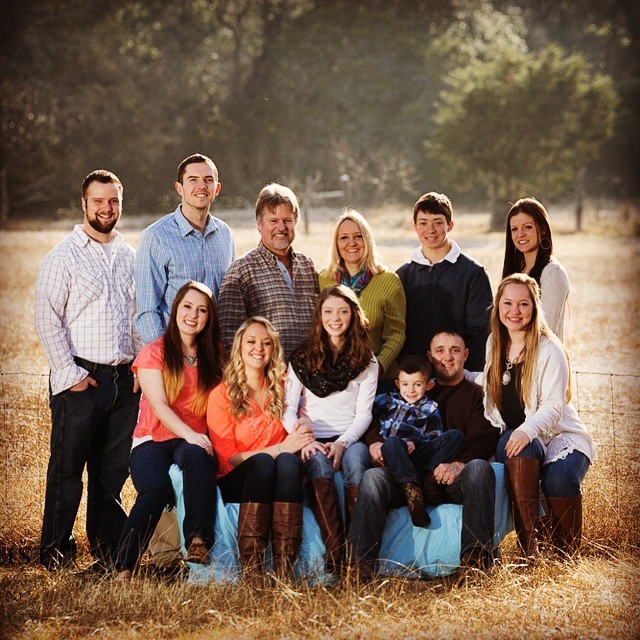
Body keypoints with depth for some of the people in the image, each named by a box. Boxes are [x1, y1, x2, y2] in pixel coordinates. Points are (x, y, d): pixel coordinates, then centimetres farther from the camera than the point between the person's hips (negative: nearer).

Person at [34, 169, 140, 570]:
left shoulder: (129, 257, 14)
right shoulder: (64, 257, -3)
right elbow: (48, 320, -7)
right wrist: (70, 374, -11)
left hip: (124, 380, 5)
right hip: (80, 379, -5)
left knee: (113, 469, 9)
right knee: (67, 468, -1)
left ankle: (107, 549, 19)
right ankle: (55, 552, 9)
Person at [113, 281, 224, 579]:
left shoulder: (213, 356, 17)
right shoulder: (153, 353, 5)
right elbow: (159, 405, -8)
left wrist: (202, 439, -7)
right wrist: (189, 434, -25)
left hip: (195, 440, 2)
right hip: (153, 440, -2)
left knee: (197, 457, -37)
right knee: (156, 487, -34)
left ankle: (198, 542, -47)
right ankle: (123, 569, -32)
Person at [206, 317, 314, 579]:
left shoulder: (282, 388, 11)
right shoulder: (222, 395, 1)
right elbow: (227, 459, -5)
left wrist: (303, 439, -8)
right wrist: (280, 448, -17)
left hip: (275, 482, 2)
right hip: (236, 483, -2)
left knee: (288, 462, -32)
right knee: (263, 461, -35)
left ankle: (284, 570, -44)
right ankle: (251, 572, -43)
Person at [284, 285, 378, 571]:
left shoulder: (366, 361, 14)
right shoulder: (302, 358, 13)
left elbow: (364, 413, 6)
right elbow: (288, 409, 6)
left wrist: (342, 443, -13)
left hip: (350, 439, 0)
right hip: (314, 441, 0)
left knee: (355, 459, -36)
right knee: (318, 463, -35)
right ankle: (336, 556, -44)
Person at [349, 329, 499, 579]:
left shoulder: (476, 394, 20)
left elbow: (483, 437, 2)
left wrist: (460, 464, -21)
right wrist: (375, 444, -6)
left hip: (454, 480, -2)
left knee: (479, 467, -34)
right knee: (372, 477, -27)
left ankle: (476, 555, -46)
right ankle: (360, 563, -40)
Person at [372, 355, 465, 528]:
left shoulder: (429, 408, 22)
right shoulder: (387, 401, 23)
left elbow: (435, 439, 10)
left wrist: (415, 444, -9)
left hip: (416, 455, 1)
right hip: (391, 455, -1)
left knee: (455, 436, -19)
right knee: (392, 442, -38)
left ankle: (427, 477, -34)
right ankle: (413, 490, -45)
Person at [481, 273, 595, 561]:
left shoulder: (549, 350, -9)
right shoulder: (494, 343, 9)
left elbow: (553, 406, -16)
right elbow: (488, 384, 26)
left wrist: (527, 431, -35)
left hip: (560, 436, -3)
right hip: (511, 440, 3)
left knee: (559, 479, -37)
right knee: (518, 447, -36)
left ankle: (568, 554, -14)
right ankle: (528, 545, -40)